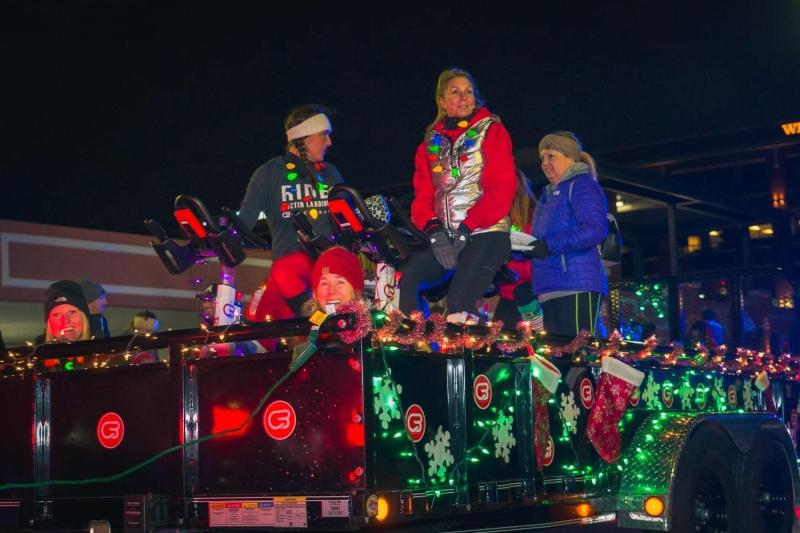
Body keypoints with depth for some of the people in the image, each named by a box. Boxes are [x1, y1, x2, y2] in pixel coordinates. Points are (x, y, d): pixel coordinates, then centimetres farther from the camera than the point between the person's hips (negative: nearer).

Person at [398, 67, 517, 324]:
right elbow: (423, 194, 12)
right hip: (442, 236, 4)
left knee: (459, 304, -23)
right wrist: (433, 228, -9)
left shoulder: (492, 131, 7)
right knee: (405, 278, -18)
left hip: (485, 233, -4)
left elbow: (502, 188, -4)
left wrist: (467, 228, -14)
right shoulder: (431, 142, 19)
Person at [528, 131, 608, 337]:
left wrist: (550, 246, -20)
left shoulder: (581, 185, 0)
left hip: (577, 288, -9)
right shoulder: (549, 194, 26)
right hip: (549, 289, 9)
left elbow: (595, 229, -16)